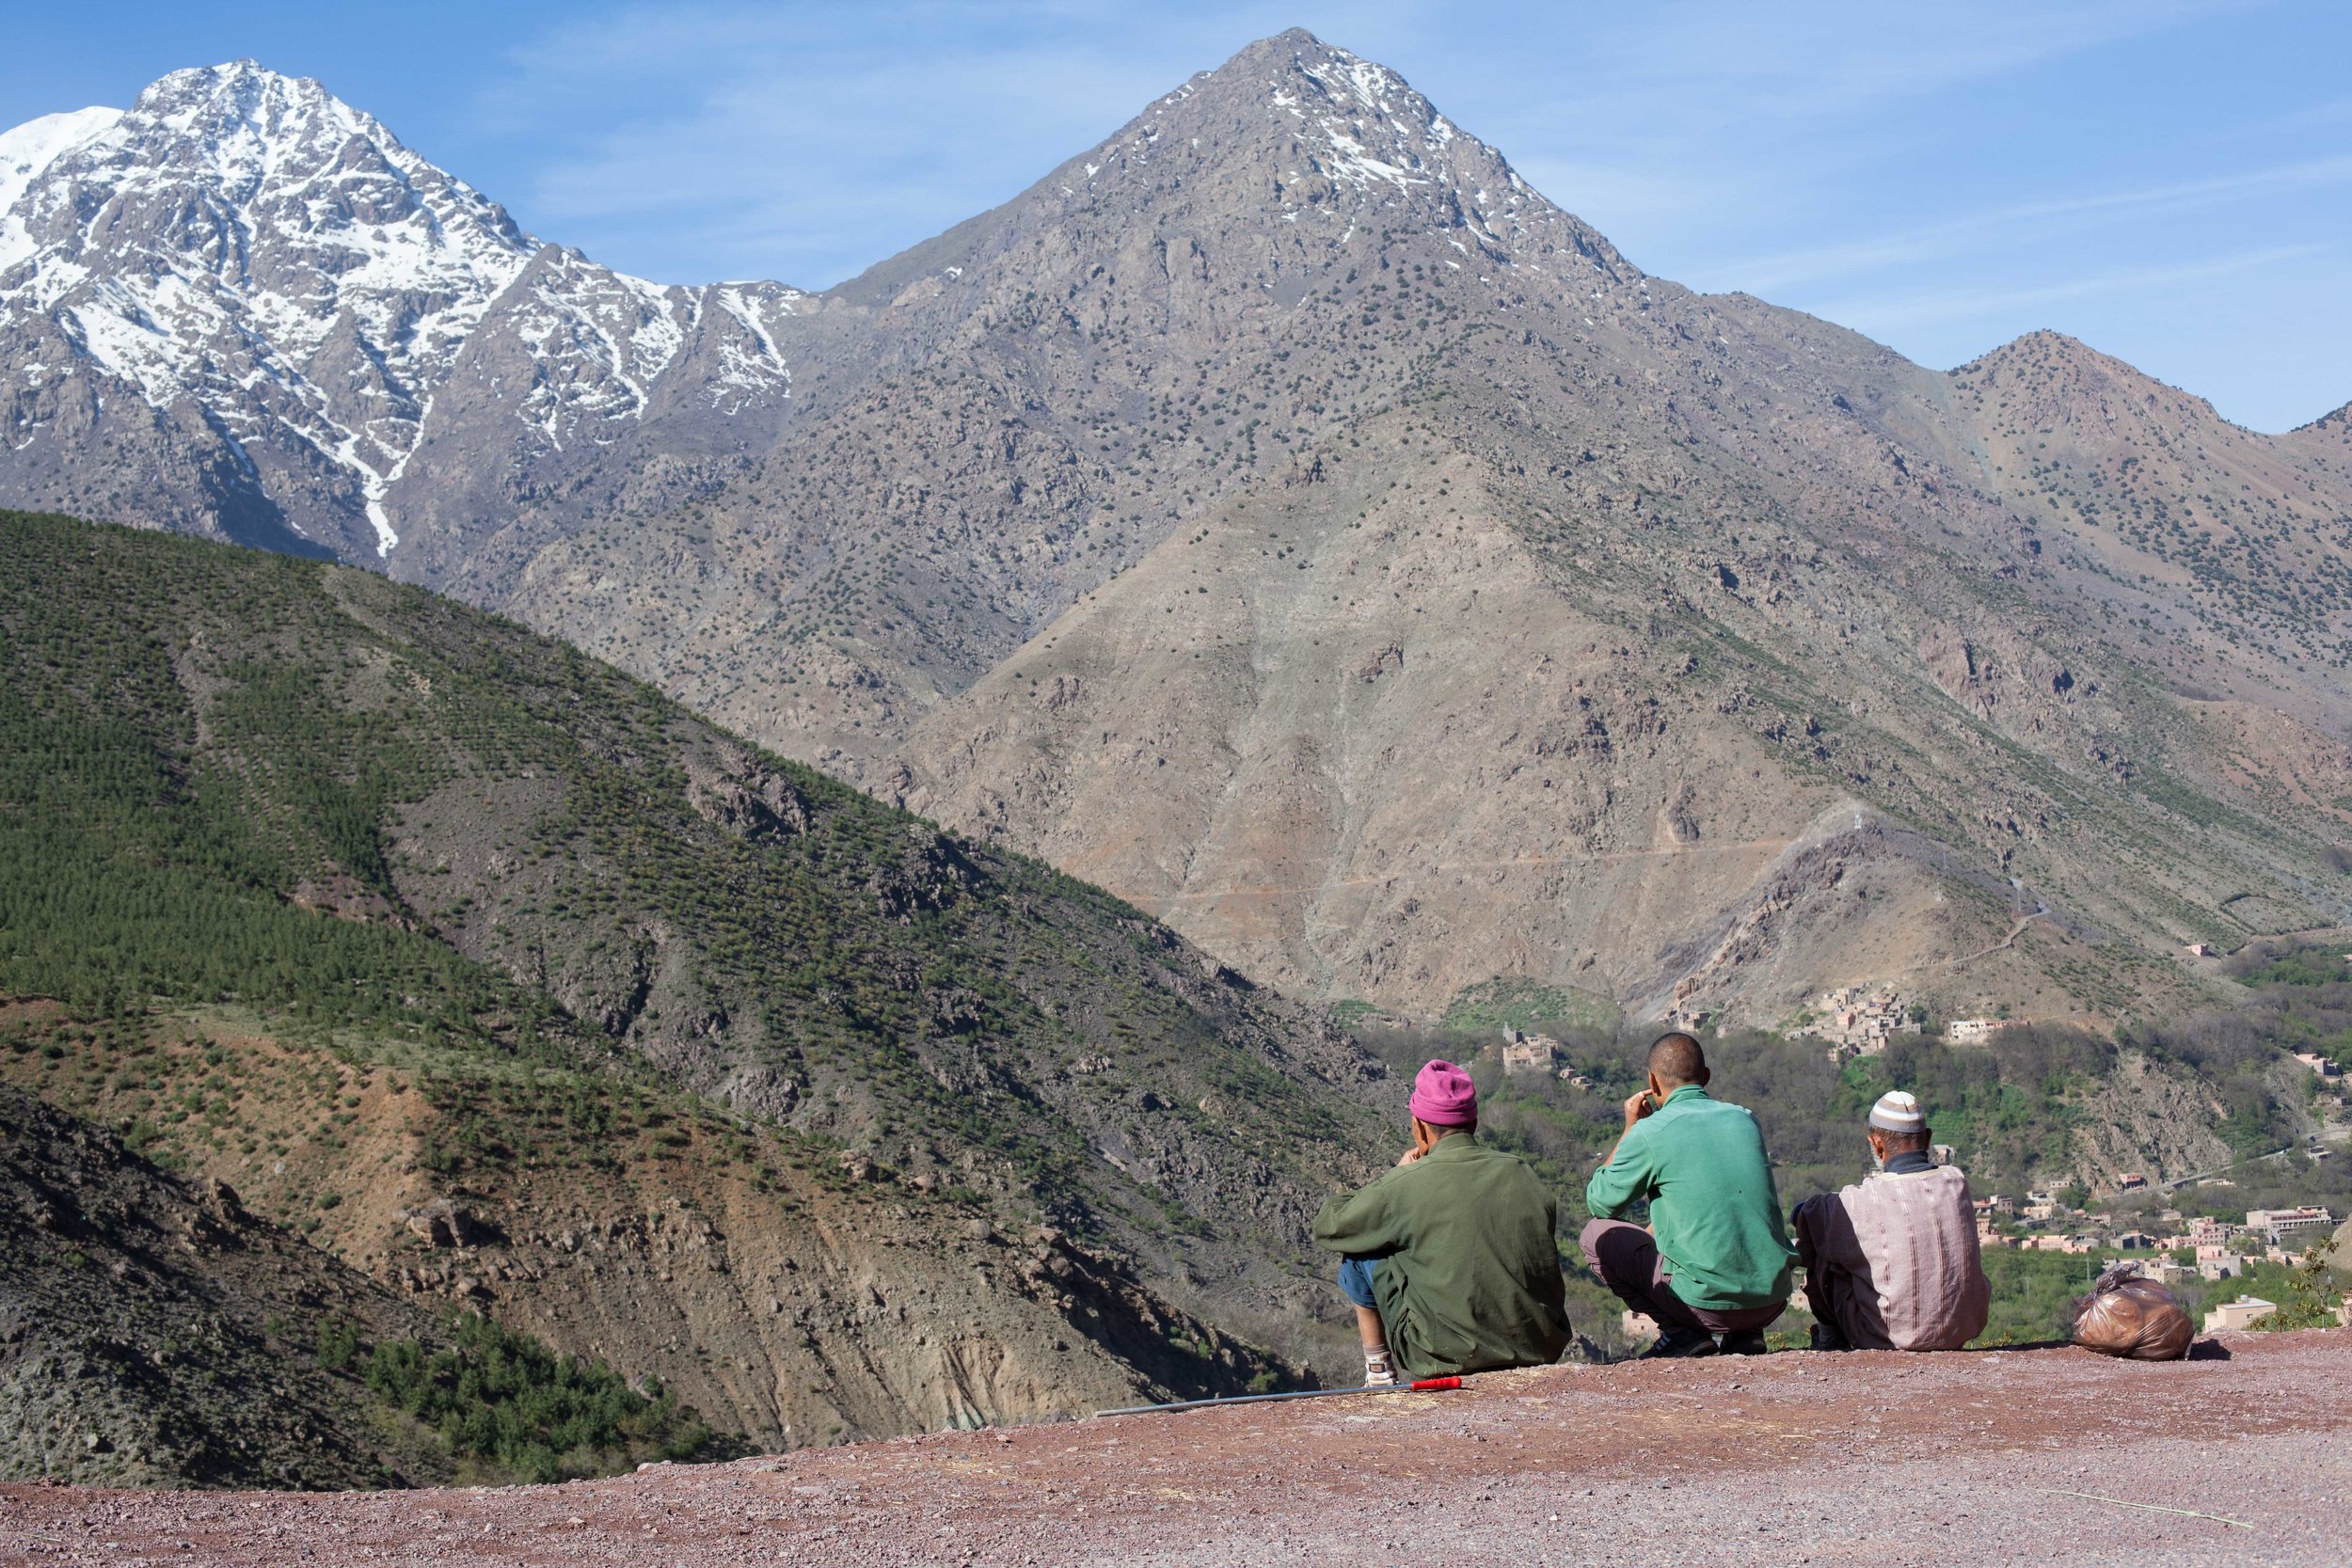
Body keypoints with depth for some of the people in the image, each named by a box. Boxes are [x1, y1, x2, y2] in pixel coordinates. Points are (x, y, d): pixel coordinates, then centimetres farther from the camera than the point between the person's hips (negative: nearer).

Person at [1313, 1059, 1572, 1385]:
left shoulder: (1404, 1186, -12)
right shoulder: (1519, 1172, 0)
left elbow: (1327, 1228, 3)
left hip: (1448, 1357, -4)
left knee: (1358, 1250, 11)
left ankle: (1378, 1370, 23)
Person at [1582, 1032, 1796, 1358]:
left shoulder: (1649, 1132, -6)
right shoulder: (1745, 1120, 10)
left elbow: (1599, 1203, 9)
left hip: (1711, 1304, -5)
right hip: (1774, 1300, 5)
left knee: (1597, 1236, 13)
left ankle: (1681, 1333, 1)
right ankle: (1745, 1334, 13)